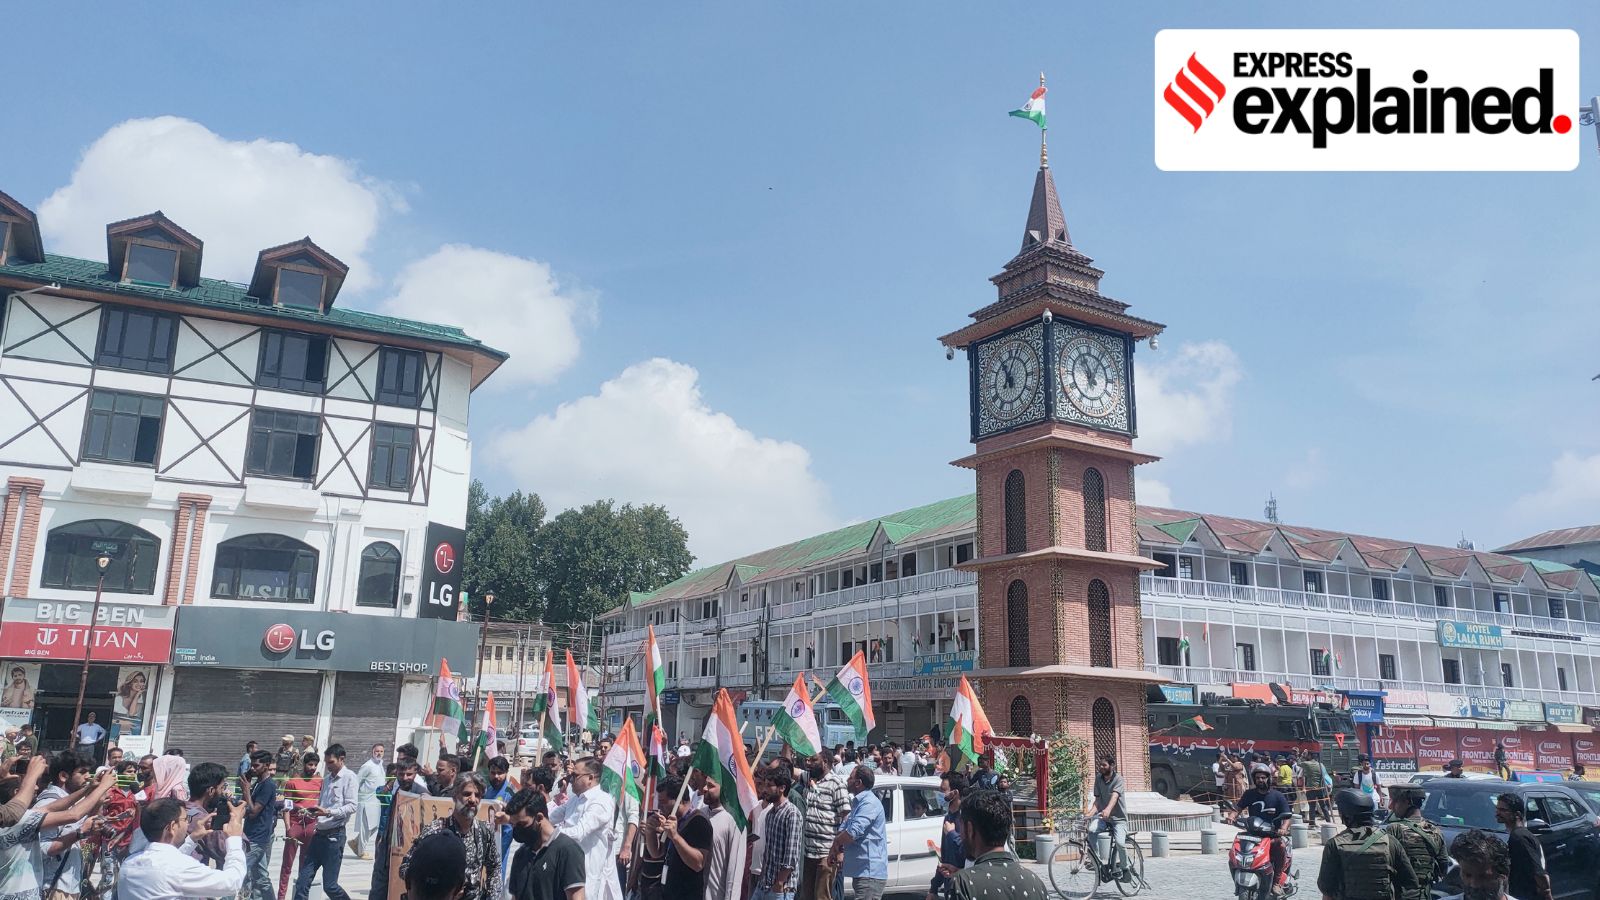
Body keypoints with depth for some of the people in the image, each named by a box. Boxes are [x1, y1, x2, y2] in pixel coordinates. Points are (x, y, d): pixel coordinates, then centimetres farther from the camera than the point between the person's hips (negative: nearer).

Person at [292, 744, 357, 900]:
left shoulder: (349, 777, -7)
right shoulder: (327, 778, 16)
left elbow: (351, 807, -15)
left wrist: (328, 812, -25)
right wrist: (312, 812, 2)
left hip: (334, 835, -7)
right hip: (319, 833, 7)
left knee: (329, 885, -3)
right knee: (302, 882, 3)